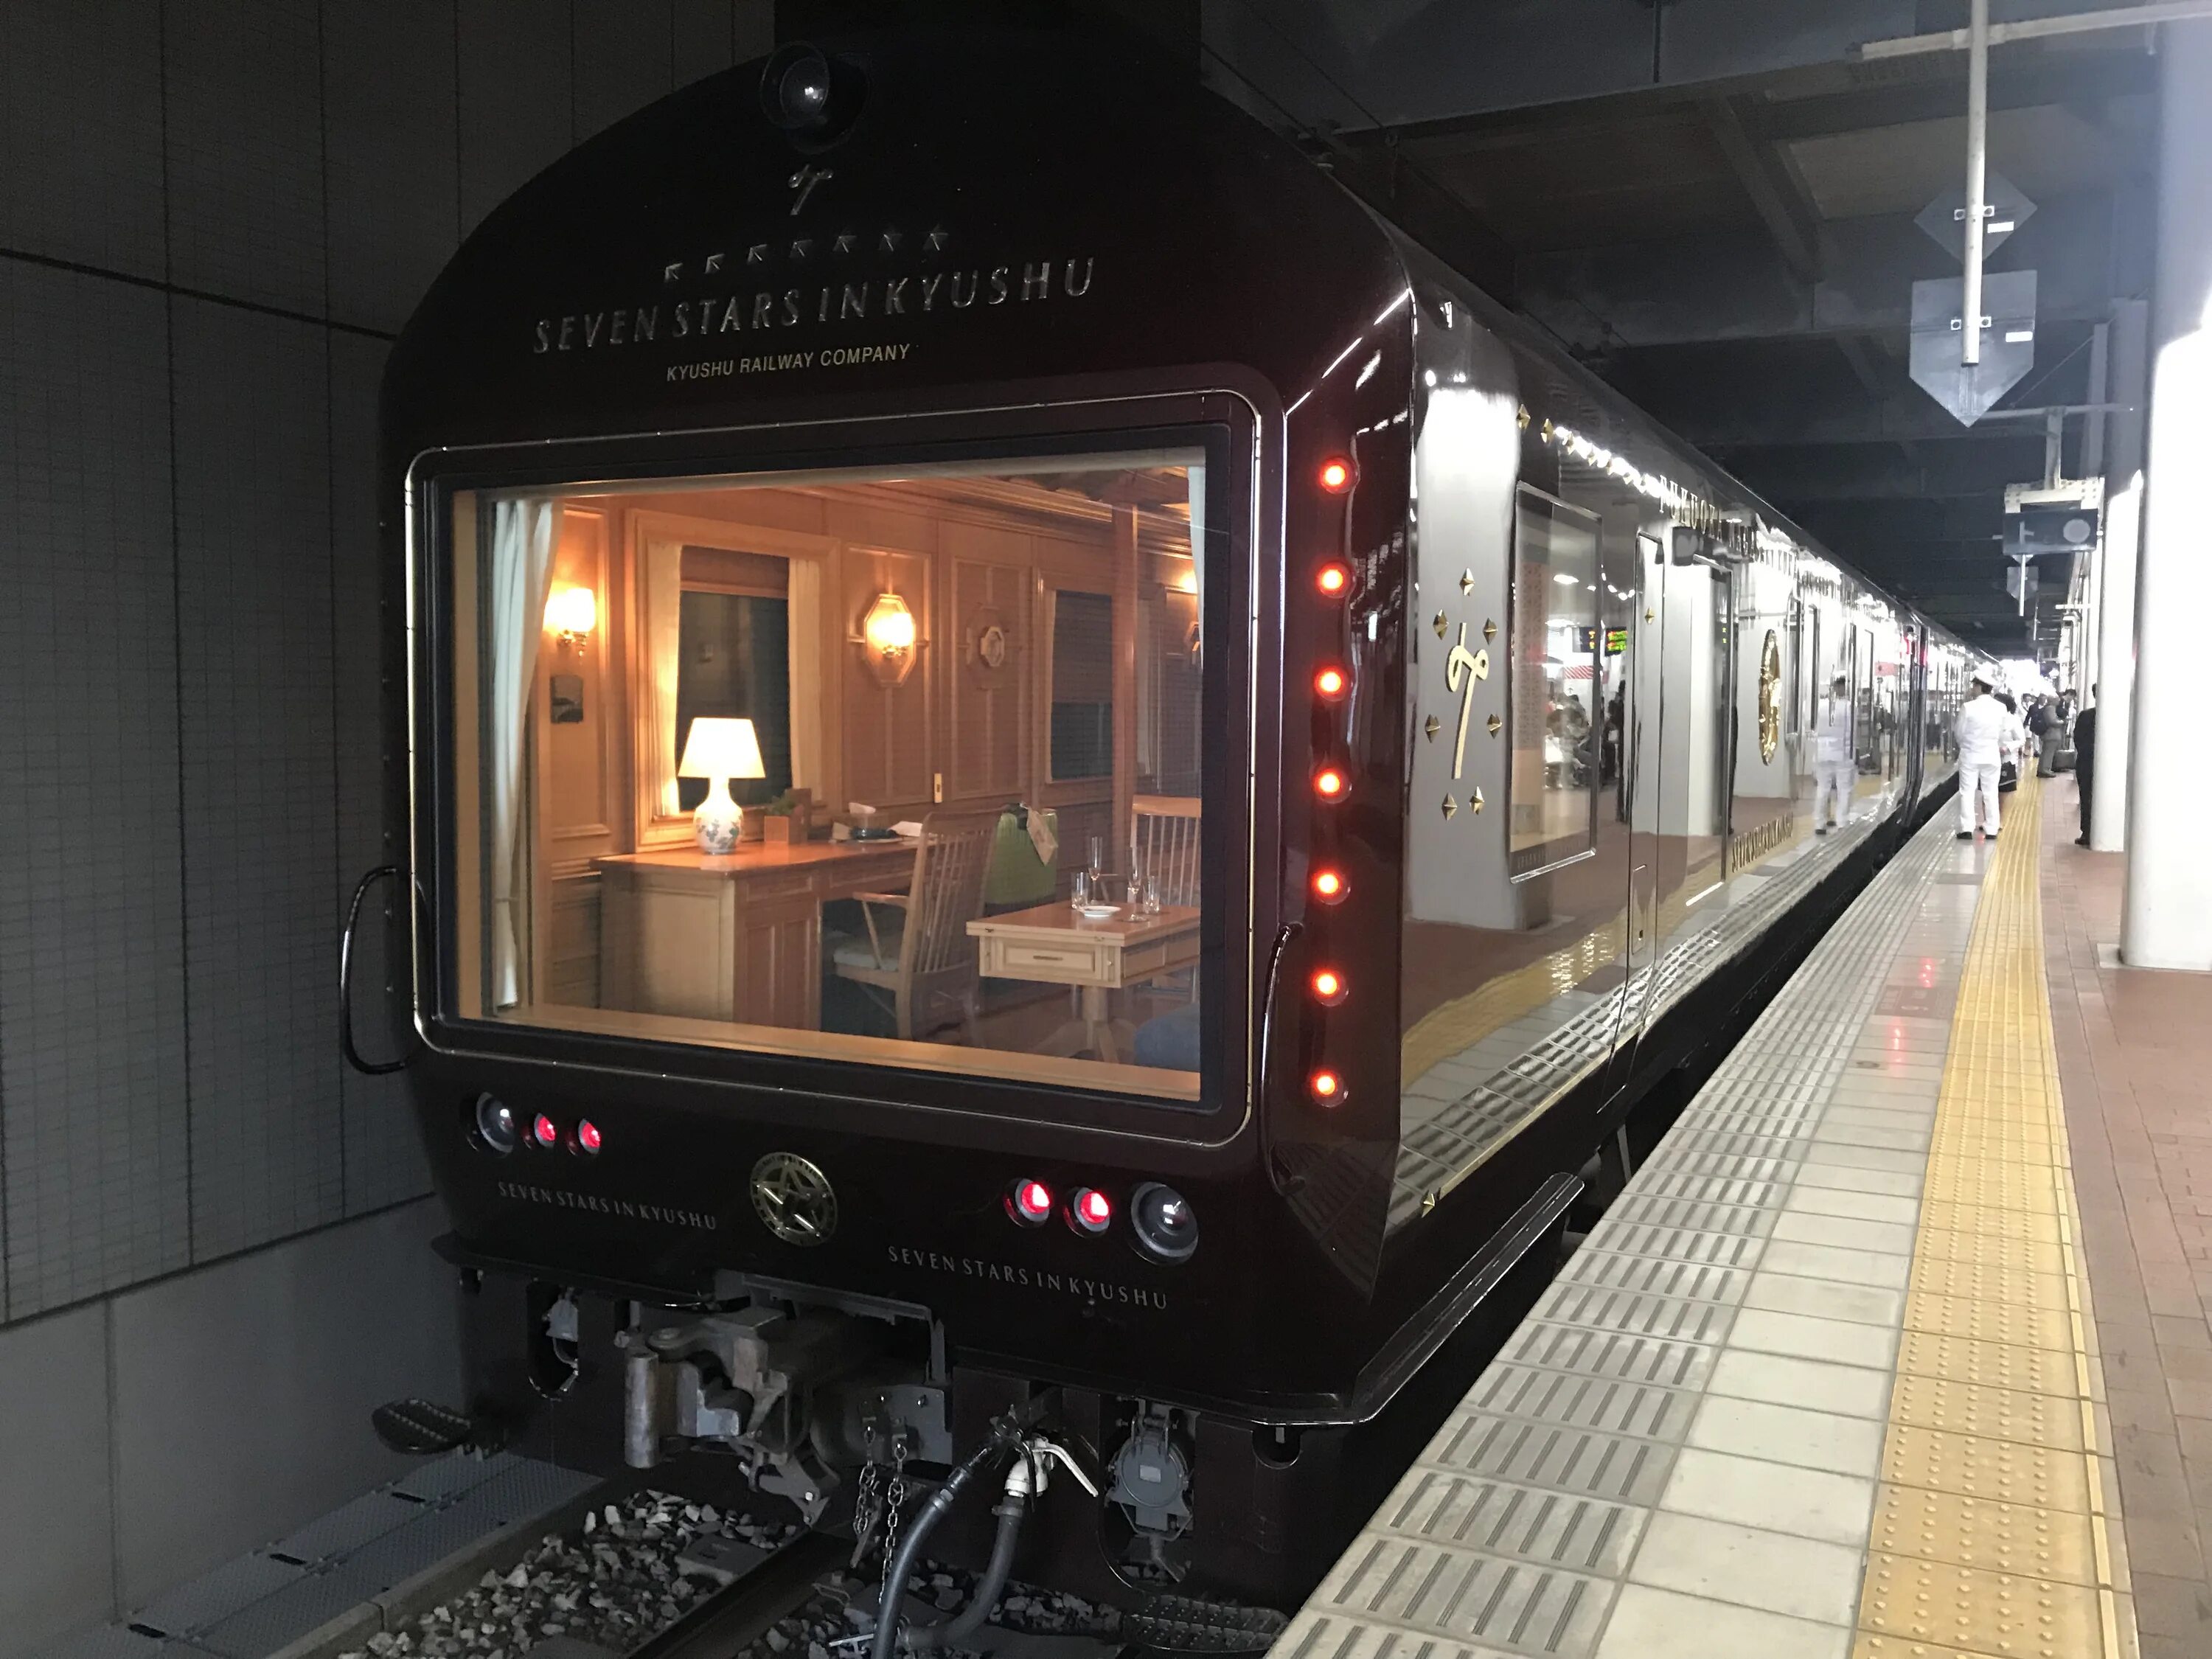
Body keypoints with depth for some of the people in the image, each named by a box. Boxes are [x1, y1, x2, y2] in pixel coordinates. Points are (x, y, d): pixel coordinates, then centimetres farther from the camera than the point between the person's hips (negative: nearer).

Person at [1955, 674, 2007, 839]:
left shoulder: (1968, 707, -14)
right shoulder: (2001, 708, -5)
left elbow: (1959, 732, -5)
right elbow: (2002, 733, 5)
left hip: (1970, 754, -3)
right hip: (1992, 755, 3)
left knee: (1967, 792, 2)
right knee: (1991, 793, 9)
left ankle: (1967, 829, -3)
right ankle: (1992, 830, 10)